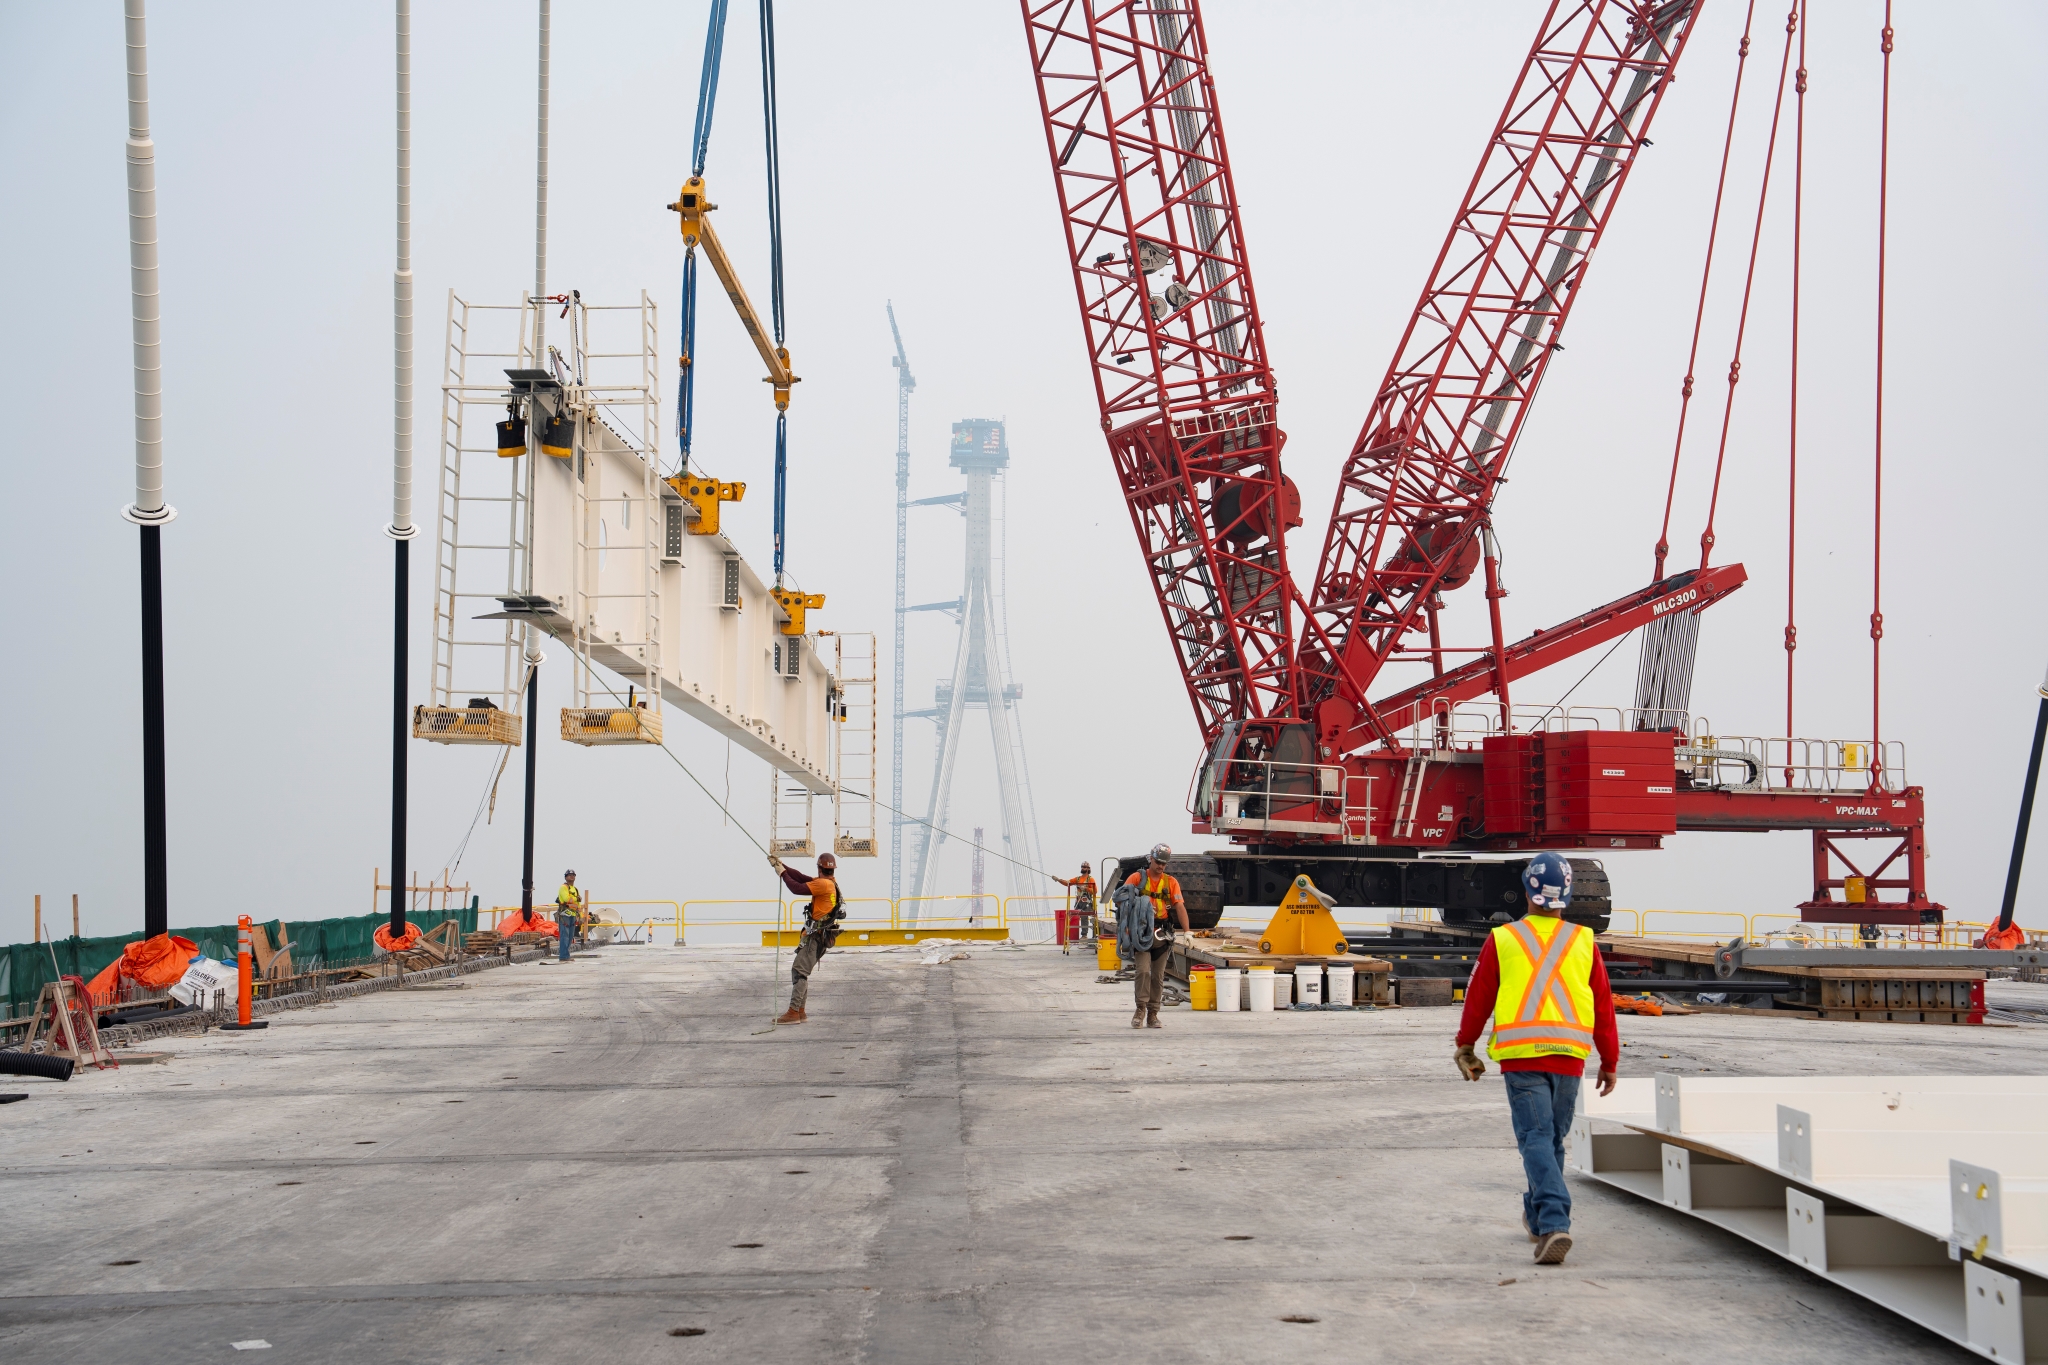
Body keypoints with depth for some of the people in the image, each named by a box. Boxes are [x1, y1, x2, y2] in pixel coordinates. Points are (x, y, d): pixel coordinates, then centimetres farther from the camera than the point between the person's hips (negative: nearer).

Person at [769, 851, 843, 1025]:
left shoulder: (823, 884, -17)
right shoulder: (830, 882, 11)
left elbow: (798, 888, -20)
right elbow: (802, 878, 12)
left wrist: (783, 873, -6)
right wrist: (782, 867, 9)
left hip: (817, 936, -10)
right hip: (820, 934, 10)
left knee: (800, 970, -12)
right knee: (799, 970, 14)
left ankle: (793, 1013, -15)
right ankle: (799, 1010, 15)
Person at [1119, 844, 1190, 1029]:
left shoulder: (1171, 882, 9)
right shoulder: (1137, 878, 3)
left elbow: (1180, 907, 2)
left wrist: (1187, 931, -8)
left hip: (1161, 933, 3)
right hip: (1140, 931, -3)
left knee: (1158, 976, 5)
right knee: (1143, 970, -15)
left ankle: (1153, 1014, 10)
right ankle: (1141, 1009, -8)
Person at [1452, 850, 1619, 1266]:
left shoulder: (1502, 940, 1)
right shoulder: (1583, 942, 5)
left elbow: (1478, 999, 7)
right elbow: (1603, 1007, 8)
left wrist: (1465, 1047, 22)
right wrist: (1610, 1061, 17)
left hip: (1521, 1057, -2)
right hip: (1569, 1056, 2)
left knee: (1536, 1138, -6)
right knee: (1553, 1139, 17)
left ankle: (1554, 1223, -24)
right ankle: (1537, 1215, 33)